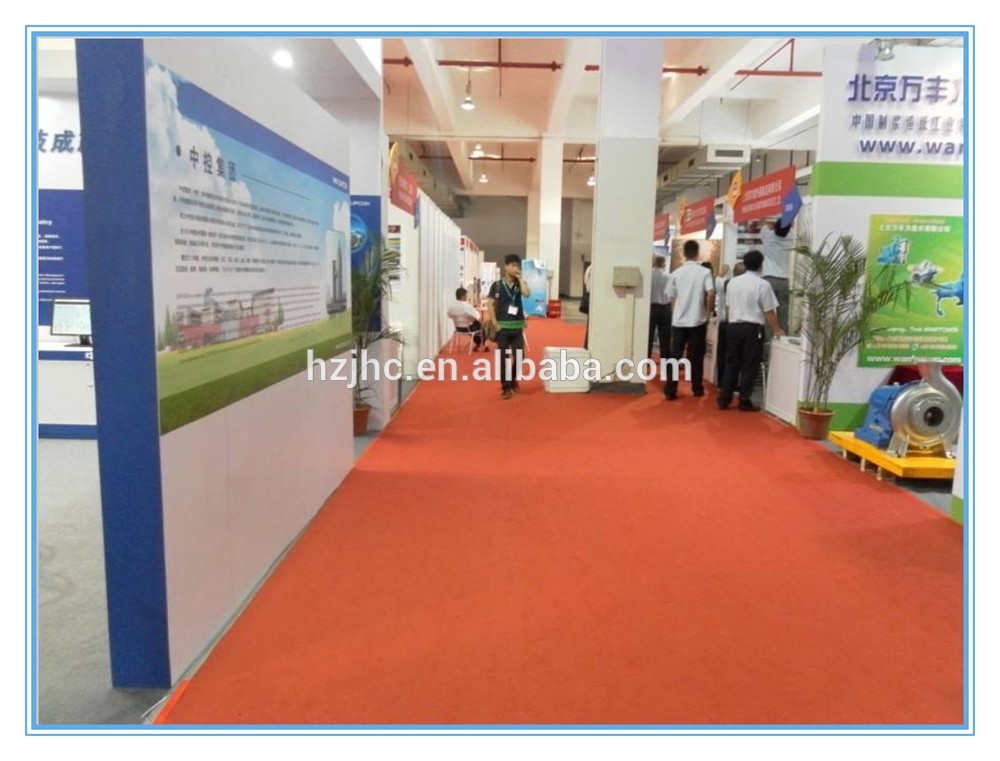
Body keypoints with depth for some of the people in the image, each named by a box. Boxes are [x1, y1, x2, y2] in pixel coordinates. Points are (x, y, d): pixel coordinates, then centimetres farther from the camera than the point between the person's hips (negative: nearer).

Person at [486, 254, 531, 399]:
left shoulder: (519, 284, 7)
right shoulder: (497, 285, -1)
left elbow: (527, 293, -15)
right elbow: (490, 304, -4)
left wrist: (520, 278, -8)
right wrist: (495, 323, -11)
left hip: (517, 326, 3)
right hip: (503, 326, -2)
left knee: (519, 356, 2)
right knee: (503, 357, 2)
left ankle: (513, 380, 27)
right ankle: (506, 386, 11)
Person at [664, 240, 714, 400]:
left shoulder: (676, 273, 2)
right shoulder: (704, 272, -3)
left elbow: (671, 298, 7)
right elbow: (711, 294, -14)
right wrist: (708, 312, 0)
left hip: (678, 321, 1)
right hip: (698, 321, -1)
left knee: (675, 356, 4)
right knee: (696, 357, 11)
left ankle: (670, 391, 1)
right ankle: (697, 389, 19)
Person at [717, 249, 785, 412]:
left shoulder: (733, 282, 6)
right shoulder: (763, 284, -9)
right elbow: (769, 312, -7)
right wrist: (777, 330, 6)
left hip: (733, 326, 5)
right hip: (752, 328, -5)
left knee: (731, 364, 12)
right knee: (749, 366, 4)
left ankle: (724, 400, 13)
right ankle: (744, 402, 9)